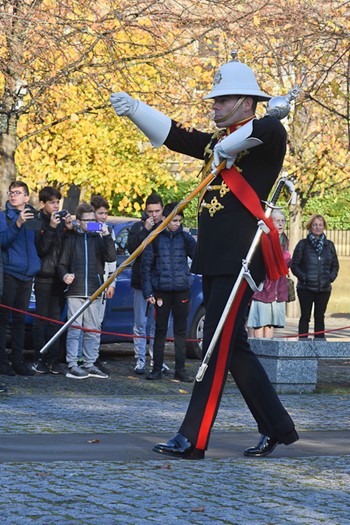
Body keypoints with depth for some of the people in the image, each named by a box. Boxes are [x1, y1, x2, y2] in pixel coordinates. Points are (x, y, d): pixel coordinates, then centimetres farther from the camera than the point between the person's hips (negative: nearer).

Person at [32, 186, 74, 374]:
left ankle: (53, 359, 9)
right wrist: (51, 228, -21)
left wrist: (69, 229, -6)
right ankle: (39, 359, 0)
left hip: (59, 277, 5)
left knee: (56, 319, 6)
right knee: (42, 319, -3)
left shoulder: (62, 220, 10)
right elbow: (40, 249, -14)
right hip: (43, 278, -5)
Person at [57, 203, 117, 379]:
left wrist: (107, 236, -10)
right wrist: (65, 275, -13)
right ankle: (72, 366, -4)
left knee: (93, 330, 6)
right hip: (75, 292, -3)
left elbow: (111, 257, -1)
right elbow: (62, 264, 7)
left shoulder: (99, 239, 13)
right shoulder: (71, 240, 8)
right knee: (74, 329, -6)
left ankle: (89, 364, 13)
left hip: (94, 292, 3)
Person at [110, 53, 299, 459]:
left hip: (241, 258, -9)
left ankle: (193, 439, -9)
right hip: (213, 258, 9)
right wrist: (133, 109, 3)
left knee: (217, 346, -9)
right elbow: (172, 134, 14)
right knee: (233, 347, 11)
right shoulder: (217, 143, 19)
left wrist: (229, 147, -18)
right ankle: (277, 428, 20)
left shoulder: (263, 138, -5)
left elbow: (271, 128, -28)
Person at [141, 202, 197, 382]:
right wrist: (148, 291, -5)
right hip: (161, 290, -1)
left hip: (182, 290, 2)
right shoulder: (155, 238, 0)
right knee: (160, 330, 4)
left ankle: (180, 369, 11)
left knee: (181, 330, 6)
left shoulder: (184, 237, 5)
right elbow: (146, 266, 1)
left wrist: (191, 241, -18)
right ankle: (157, 369, 9)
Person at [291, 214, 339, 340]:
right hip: (306, 288, -3)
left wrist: (331, 277, -2)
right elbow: (294, 265, -2)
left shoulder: (329, 245, 9)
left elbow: (335, 265, 14)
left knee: (320, 316, 8)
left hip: (324, 288, 3)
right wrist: (303, 277, -14)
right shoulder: (303, 244, -1)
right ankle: (303, 341, 3)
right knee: (305, 316, 0)